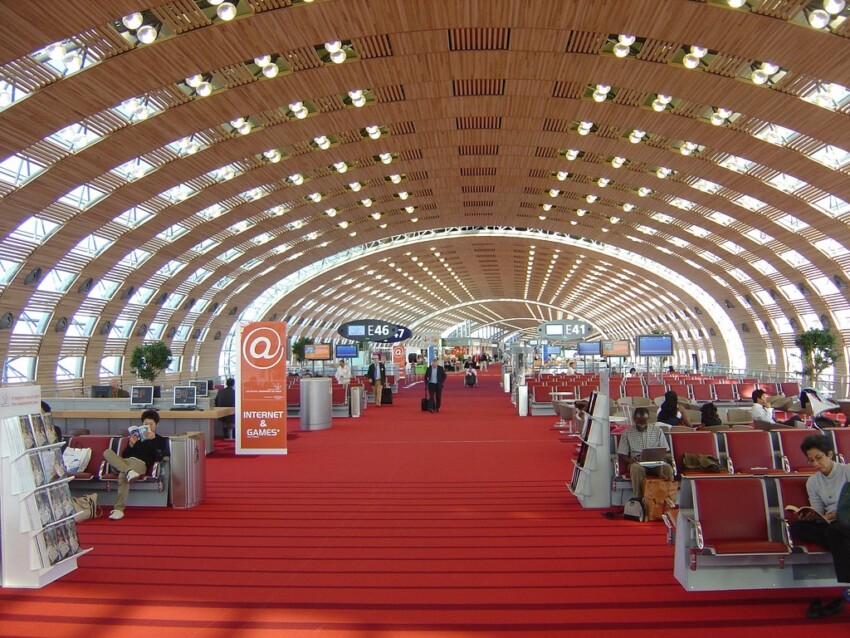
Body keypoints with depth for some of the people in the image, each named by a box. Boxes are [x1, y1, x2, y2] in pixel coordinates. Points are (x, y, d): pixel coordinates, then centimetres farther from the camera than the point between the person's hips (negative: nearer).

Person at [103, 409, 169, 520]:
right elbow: (123, 455, 22)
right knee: (107, 452, -25)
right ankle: (129, 471, -44)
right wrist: (131, 444, 3)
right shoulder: (136, 437, 30)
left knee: (122, 476, -37)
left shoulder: (161, 440, 19)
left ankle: (119, 509, -35)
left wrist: (153, 439, -5)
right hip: (125, 461, 5)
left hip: (140, 463, -5)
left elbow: (159, 457, 0)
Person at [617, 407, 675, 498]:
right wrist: (630, 460, -18)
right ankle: (640, 499, -31)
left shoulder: (658, 431, 11)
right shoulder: (627, 433, 6)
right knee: (636, 468, -38)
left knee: (667, 467, -33)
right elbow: (621, 455, 5)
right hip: (637, 463, -1)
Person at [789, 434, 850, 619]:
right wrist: (809, 516, -15)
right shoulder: (812, 482, 12)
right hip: (831, 525, 5)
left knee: (834, 530, -39)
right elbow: (819, 515, 8)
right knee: (797, 528, -24)